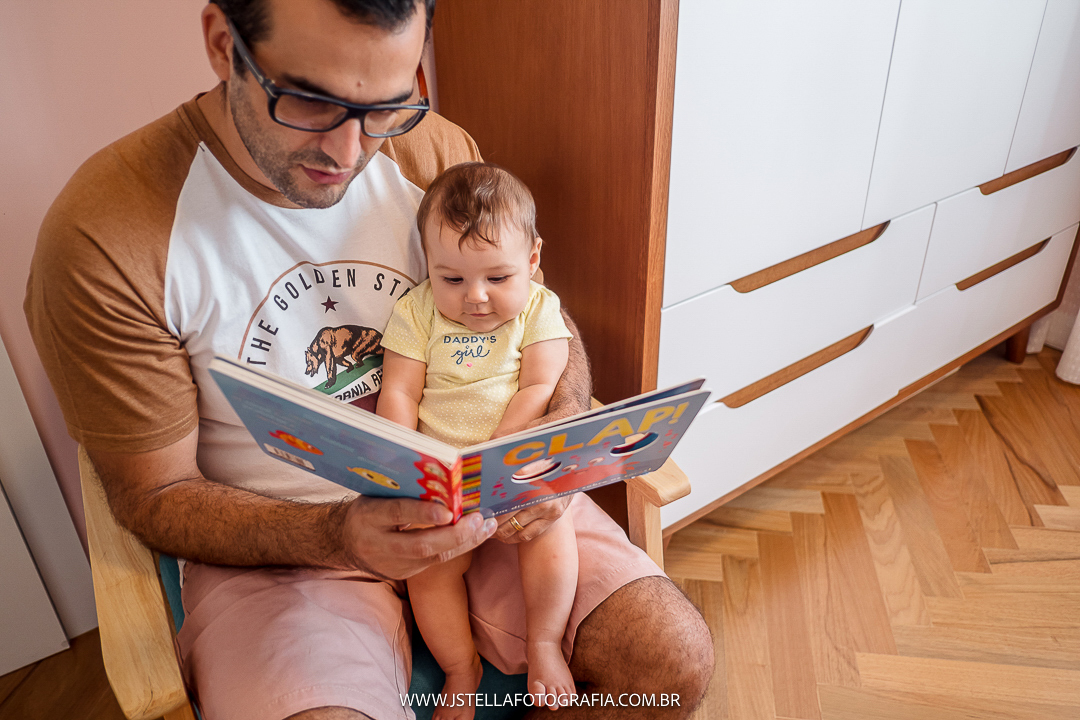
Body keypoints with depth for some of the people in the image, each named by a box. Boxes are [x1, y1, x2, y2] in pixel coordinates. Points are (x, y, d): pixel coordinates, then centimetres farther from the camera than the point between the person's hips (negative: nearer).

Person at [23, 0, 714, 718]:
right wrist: (338, 537, -26)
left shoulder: (438, 153, -6)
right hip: (276, 540, -1)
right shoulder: (100, 236, -17)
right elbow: (155, 494, -9)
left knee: (676, 660, -9)